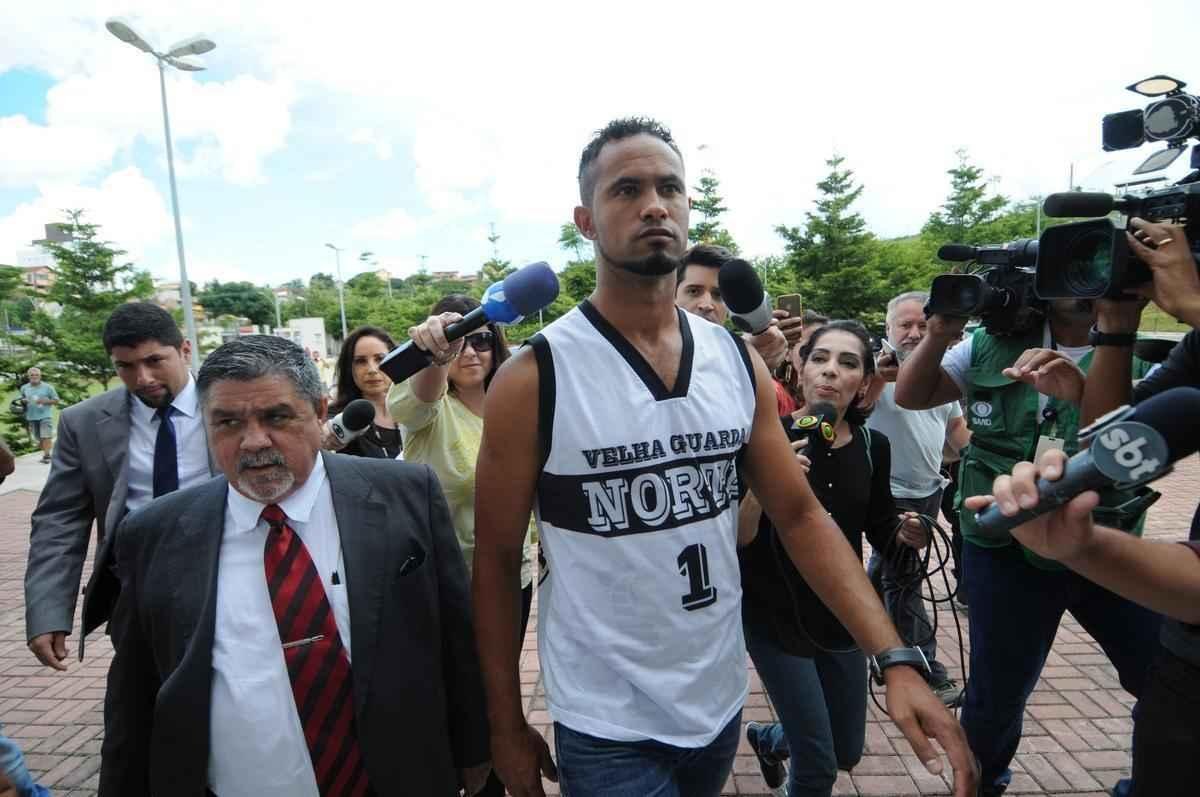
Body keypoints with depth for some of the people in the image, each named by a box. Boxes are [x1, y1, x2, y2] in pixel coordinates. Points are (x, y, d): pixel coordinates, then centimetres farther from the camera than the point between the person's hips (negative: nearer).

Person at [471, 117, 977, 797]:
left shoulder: (738, 361, -4)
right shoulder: (534, 379, -17)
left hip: (721, 701, 5)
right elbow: (498, 560, -9)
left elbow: (801, 515, -2)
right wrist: (507, 727, -3)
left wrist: (896, 660, -12)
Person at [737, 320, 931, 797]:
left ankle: (767, 739, 51)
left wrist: (906, 536, -14)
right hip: (775, 615, -5)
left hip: (842, 615, 5)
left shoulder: (873, 447, -5)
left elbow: (880, 532, 7)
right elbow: (737, 540, -21)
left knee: (848, 752, 21)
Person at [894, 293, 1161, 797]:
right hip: (1006, 554, -1)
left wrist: (1080, 389, -39)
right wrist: (939, 334, -19)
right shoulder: (993, 345, -2)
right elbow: (910, 396, -3)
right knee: (998, 693, 10)